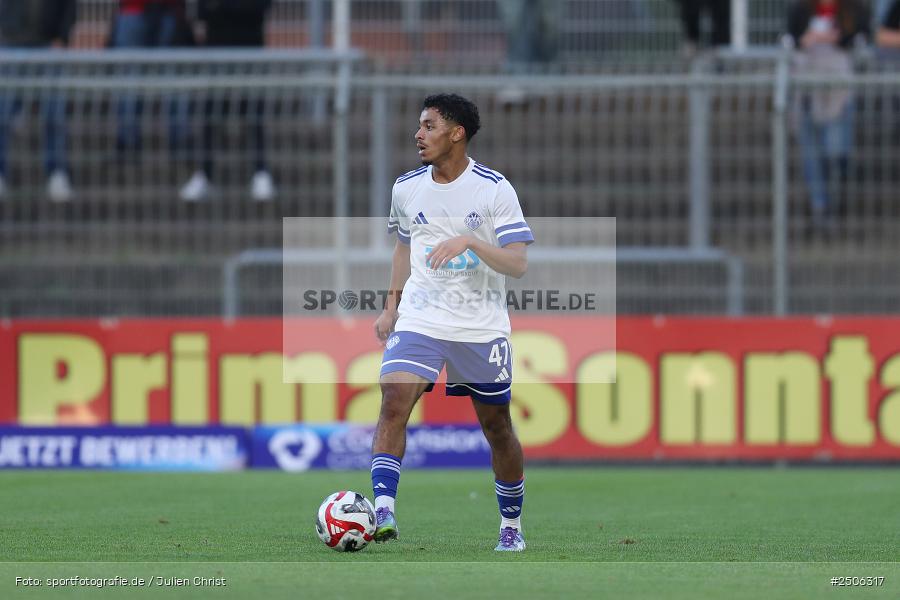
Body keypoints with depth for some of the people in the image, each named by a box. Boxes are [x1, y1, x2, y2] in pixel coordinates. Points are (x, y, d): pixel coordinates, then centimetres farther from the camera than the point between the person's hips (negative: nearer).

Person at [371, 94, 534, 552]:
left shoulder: (494, 189, -9)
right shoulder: (407, 188, 4)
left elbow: (518, 264, -15)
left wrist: (470, 242, -29)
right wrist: (392, 304, 15)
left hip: (481, 327, -2)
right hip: (419, 320, 2)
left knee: (496, 425, 8)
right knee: (394, 402, -20)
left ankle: (511, 526, 25)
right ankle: (382, 513, -24)